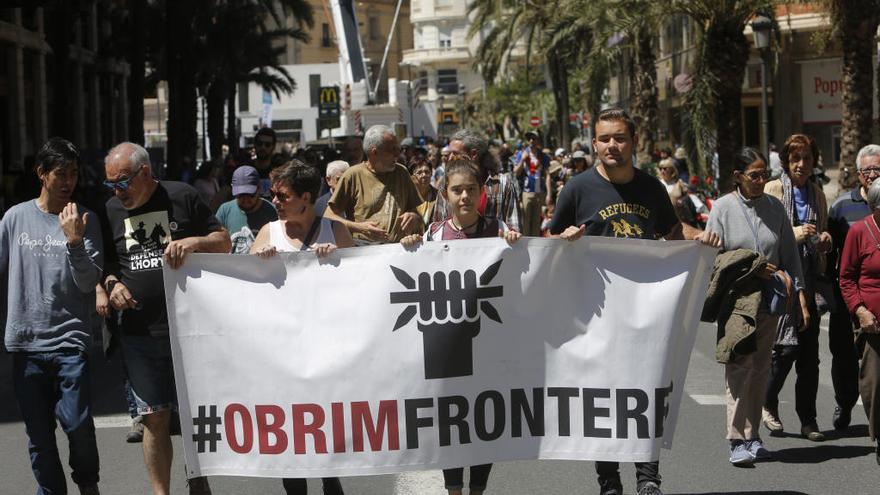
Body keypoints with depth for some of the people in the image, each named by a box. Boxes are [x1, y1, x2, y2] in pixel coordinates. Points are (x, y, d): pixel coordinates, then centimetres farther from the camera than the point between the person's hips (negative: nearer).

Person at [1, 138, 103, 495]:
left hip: (70, 342, -2)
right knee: (38, 435, 6)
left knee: (77, 424, -9)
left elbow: (89, 283, -5)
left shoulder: (85, 220, 2)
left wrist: (74, 241, -17)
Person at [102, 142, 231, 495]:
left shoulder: (181, 197, -2)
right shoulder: (112, 210, 6)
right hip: (140, 332, 2)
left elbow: (224, 242, 3)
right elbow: (104, 264, 17)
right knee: (155, 418, 3)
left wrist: (194, 242, -16)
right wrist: (111, 284, -4)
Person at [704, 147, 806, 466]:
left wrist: (799, 292, 4)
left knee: (760, 368, 6)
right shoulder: (723, 207, -2)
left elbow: (790, 254, 11)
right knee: (739, 367, -11)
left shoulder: (775, 207, 8)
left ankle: (753, 437, 13)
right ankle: (738, 441, -13)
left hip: (768, 301, 4)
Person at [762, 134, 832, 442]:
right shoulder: (773, 190, -1)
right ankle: (769, 404, 13)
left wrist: (825, 240, 4)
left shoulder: (816, 193, 16)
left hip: (811, 279, 5)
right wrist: (793, 234, -20)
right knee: (787, 346, -11)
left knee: (810, 353, 2)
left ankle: (808, 420, 8)